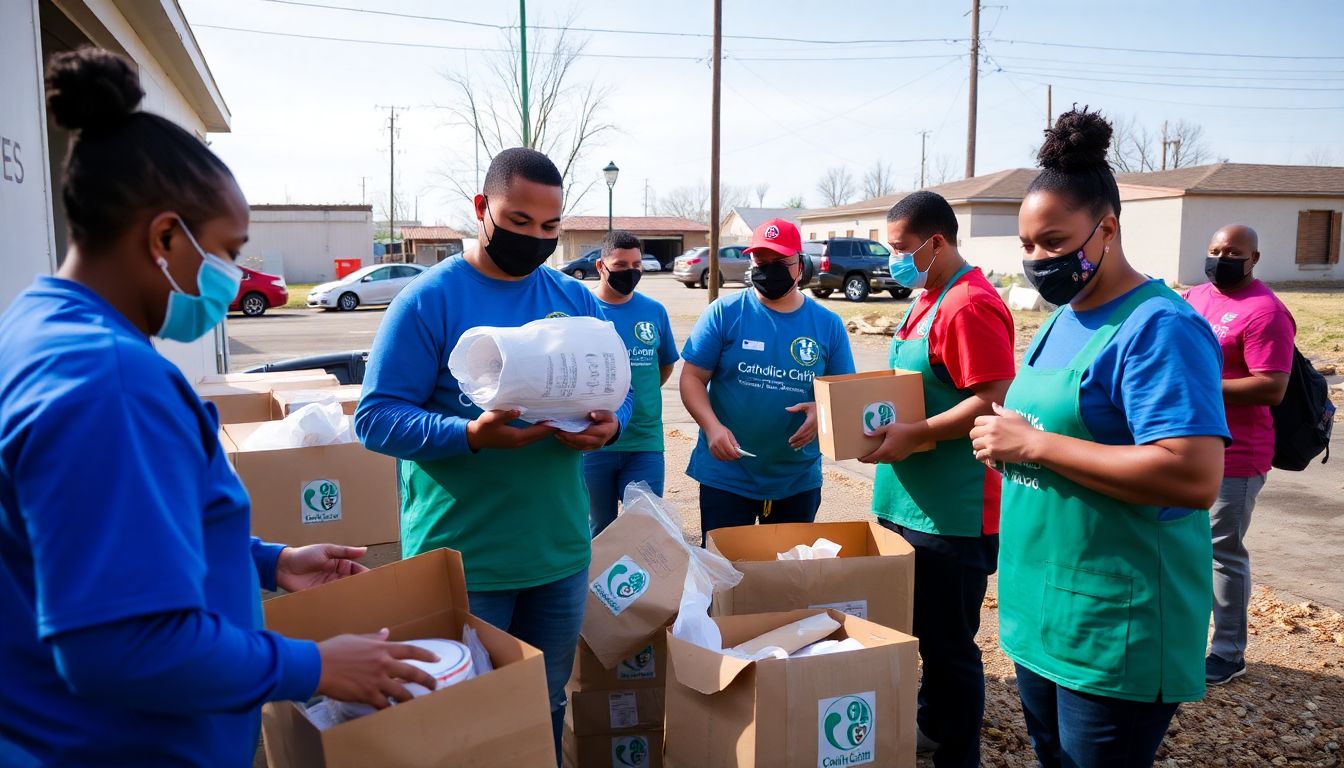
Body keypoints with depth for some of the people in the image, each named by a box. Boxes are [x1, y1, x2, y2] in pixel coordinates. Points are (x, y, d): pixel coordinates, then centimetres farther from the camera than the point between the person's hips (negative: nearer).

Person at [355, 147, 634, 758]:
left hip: (562, 549, 5)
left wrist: (609, 425, -14)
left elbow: (619, 391, 10)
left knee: (547, 707, 20)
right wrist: (472, 435, -29)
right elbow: (376, 418, -14)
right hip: (461, 559, -4)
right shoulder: (428, 301, -10)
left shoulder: (578, 302, 5)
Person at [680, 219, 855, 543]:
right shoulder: (724, 313, -5)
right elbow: (692, 377, -4)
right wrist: (712, 426, -22)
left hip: (799, 480, 3)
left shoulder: (828, 324, 2)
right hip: (725, 476, -2)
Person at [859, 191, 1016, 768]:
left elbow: (994, 401, -24)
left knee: (948, 644, 3)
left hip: (953, 514, -10)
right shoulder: (928, 299, 15)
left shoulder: (970, 306, -17)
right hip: (911, 503, 10)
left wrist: (916, 435, -25)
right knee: (917, 630, 21)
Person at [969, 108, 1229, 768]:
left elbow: (1195, 477, -28)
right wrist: (1005, 442, 1)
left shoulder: (1160, 327, -17)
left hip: (1116, 632, -9)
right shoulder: (1061, 320, 10)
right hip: (1040, 613, 9)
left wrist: (1034, 444, -25)